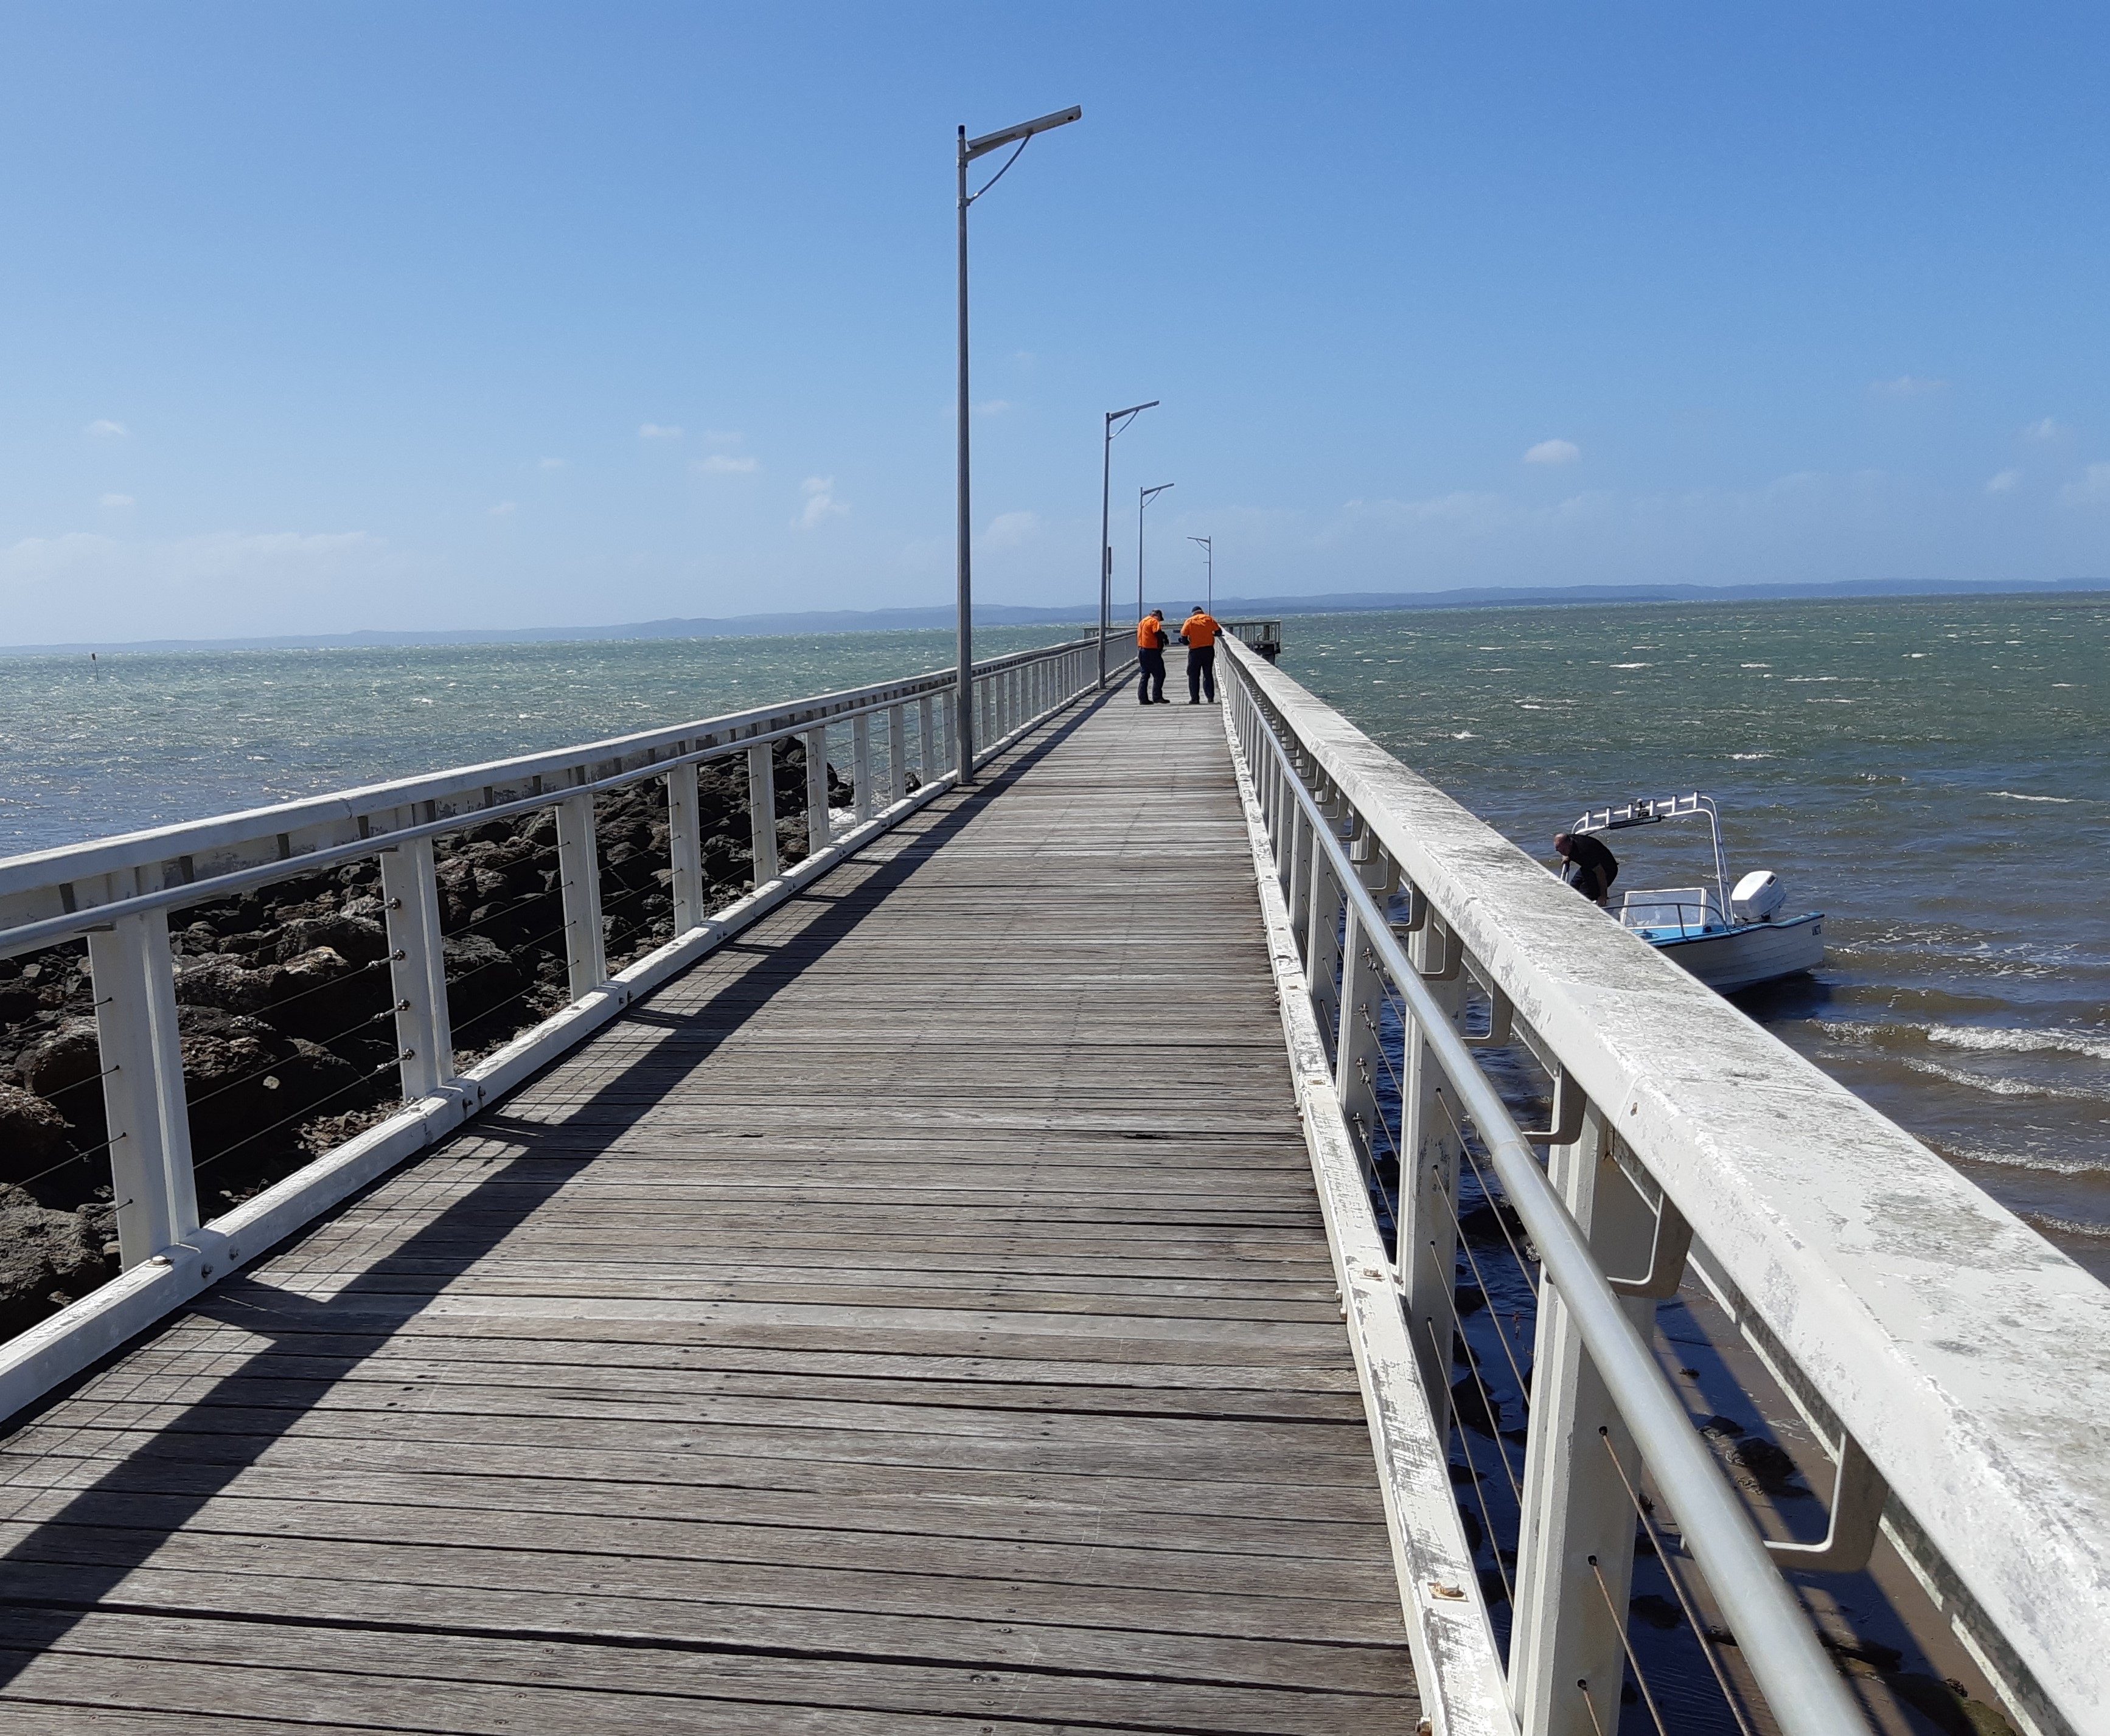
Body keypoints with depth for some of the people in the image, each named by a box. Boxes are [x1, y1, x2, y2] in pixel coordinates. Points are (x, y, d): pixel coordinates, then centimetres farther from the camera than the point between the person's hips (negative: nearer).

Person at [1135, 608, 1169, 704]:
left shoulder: (1142, 621, 17)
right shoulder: (1154, 622, -8)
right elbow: (1159, 634, -17)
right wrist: (1161, 646, 0)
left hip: (1141, 650, 8)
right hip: (1151, 651, -8)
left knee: (1145, 675, 12)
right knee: (1159, 674, -1)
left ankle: (1143, 698, 8)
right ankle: (1157, 697, -4)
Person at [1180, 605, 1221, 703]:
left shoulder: (1189, 621, -1)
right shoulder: (1209, 619, 3)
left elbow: (1183, 637, -6)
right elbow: (1219, 632, 4)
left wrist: (1189, 643, 13)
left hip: (1195, 651, -2)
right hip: (1209, 650, 2)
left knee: (1194, 675, 5)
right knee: (1208, 674, 11)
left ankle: (1195, 698, 1)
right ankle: (1211, 698, 8)